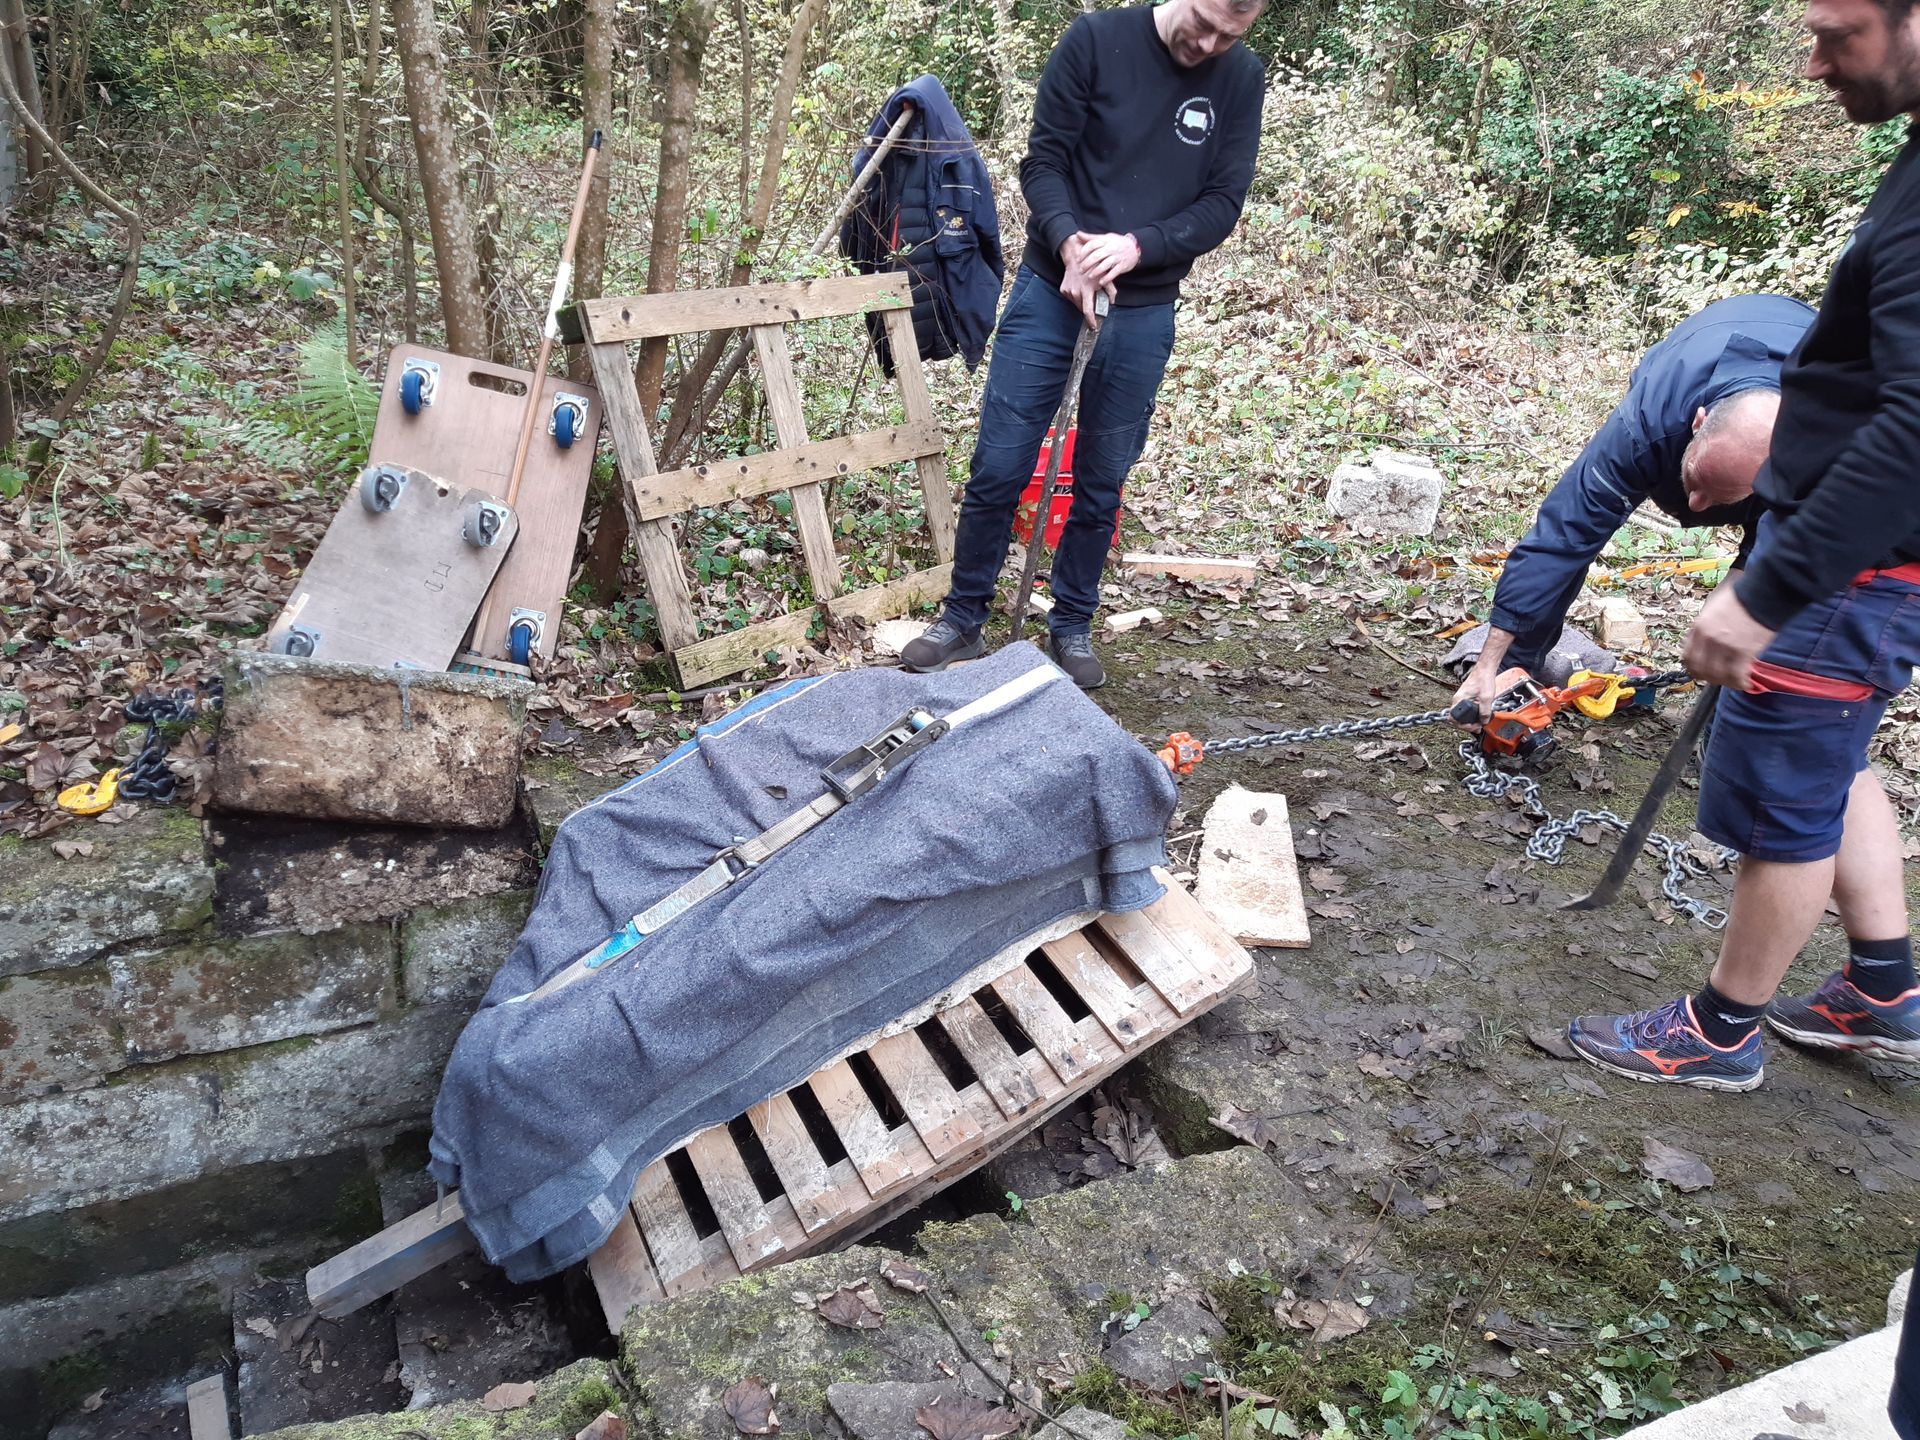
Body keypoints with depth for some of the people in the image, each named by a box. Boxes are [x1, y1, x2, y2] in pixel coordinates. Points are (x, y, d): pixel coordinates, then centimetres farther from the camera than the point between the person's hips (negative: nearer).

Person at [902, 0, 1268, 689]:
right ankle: (962, 619, 15)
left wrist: (1136, 245, -19)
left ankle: (1072, 627, 24)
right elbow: (1043, 160, -5)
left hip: (1143, 312, 1)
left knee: (1101, 483, 8)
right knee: (998, 468, -1)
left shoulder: (1243, 80, 0)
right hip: (1050, 289, -1)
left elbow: (1223, 204, -3)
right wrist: (1070, 242, -24)